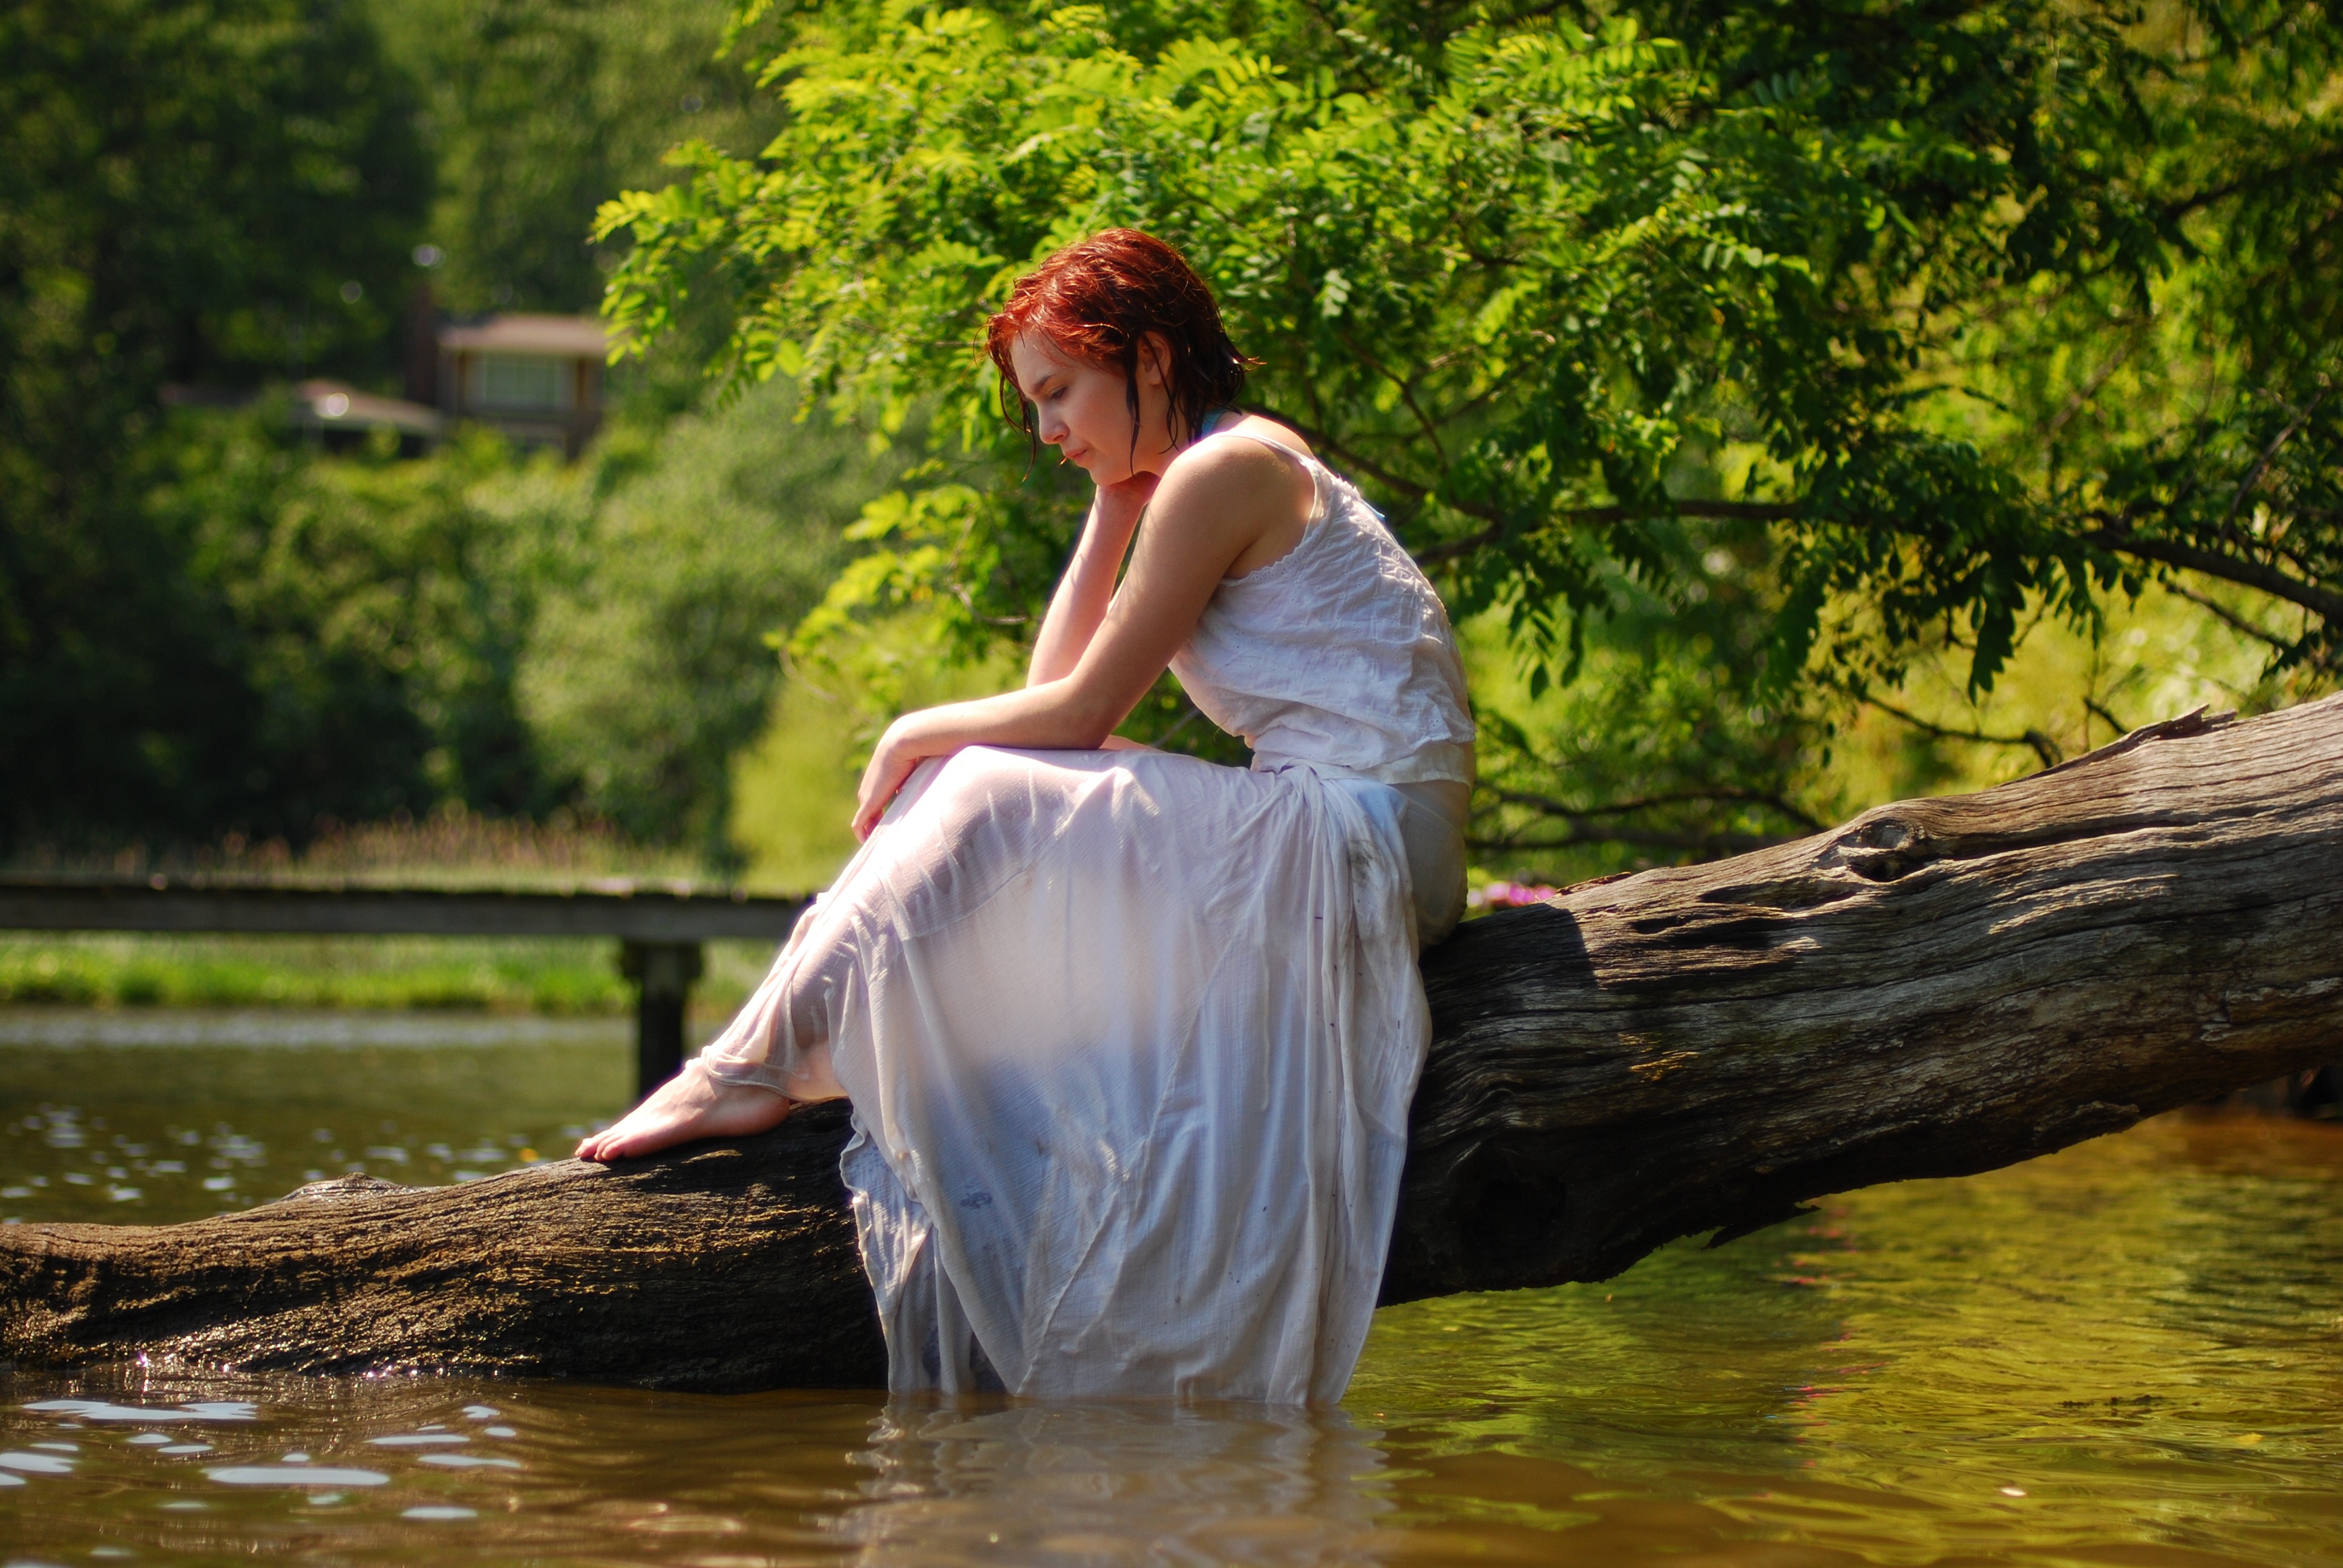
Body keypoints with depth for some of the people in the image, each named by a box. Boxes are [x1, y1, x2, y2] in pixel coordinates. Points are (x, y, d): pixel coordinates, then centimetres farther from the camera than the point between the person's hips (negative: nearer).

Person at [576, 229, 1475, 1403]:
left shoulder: (1224, 469, -11)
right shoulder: (1183, 477, 21)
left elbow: (1080, 711, -12)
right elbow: (1055, 685, 16)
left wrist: (919, 734, 2)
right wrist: (1112, 508, 13)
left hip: (1360, 843, -10)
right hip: (1322, 847, 10)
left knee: (979, 804, -15)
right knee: (968, 793, 5)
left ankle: (755, 1070, -8)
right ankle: (770, 1061, 0)